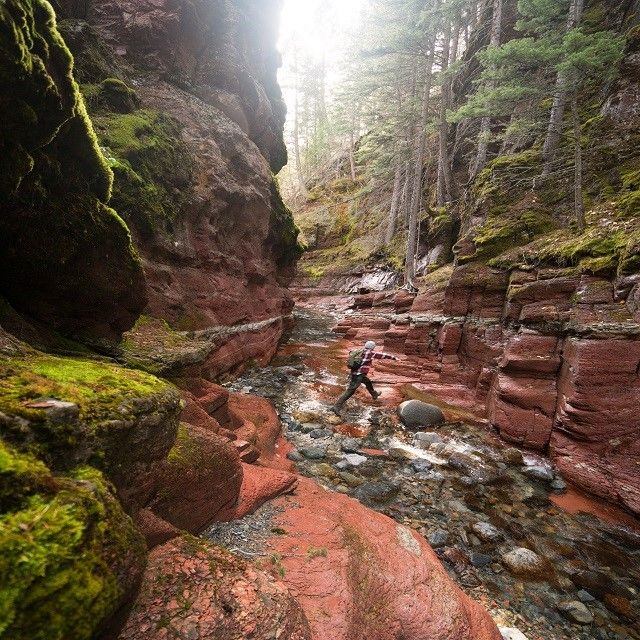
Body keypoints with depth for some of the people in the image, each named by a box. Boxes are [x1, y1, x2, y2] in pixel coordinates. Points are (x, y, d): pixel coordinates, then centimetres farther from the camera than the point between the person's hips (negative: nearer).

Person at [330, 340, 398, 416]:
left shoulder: (361, 352, 12)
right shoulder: (370, 353, -8)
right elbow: (382, 355, -2)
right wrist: (393, 357, 7)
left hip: (354, 373, 10)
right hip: (358, 375, -10)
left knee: (368, 382, 32)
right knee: (350, 391, -10)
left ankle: (374, 395, 57)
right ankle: (336, 407, -14)